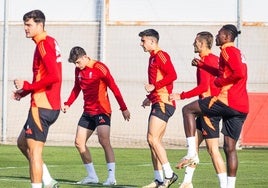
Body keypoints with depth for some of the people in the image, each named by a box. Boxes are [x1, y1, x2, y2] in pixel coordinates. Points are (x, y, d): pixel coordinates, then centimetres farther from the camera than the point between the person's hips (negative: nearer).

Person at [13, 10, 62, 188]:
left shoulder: (44, 45, -15)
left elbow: (54, 77, -25)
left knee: (34, 150, -7)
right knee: (23, 142, 19)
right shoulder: (50, 42, 14)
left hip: (42, 106, -10)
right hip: (51, 106, 10)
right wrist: (25, 92, 14)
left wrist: (27, 86, -16)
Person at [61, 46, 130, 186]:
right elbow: (76, 89, 21)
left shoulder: (99, 68, -14)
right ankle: (92, 176, 14)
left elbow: (114, 88, -13)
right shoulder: (78, 70, 8)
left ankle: (112, 177, -18)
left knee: (104, 141, -19)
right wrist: (68, 104, 7)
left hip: (102, 110, -8)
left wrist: (124, 108, -13)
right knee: (79, 142, 4)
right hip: (88, 112, 8)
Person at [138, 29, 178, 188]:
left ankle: (169, 174, -14)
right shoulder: (153, 57, 20)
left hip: (163, 103, -10)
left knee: (153, 138, -16)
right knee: (153, 141, 9)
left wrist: (154, 86, -21)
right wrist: (150, 97, 21)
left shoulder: (161, 55, -10)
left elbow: (172, 75, -22)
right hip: (158, 103, 10)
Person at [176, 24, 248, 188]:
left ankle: (192, 152, -5)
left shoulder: (228, 51, -7)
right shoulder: (237, 52, 23)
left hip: (227, 101, -9)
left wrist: (220, 81, -10)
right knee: (230, 148, 9)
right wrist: (202, 65, 37)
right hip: (242, 107, 9)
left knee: (188, 110, 4)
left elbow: (239, 73, -22)